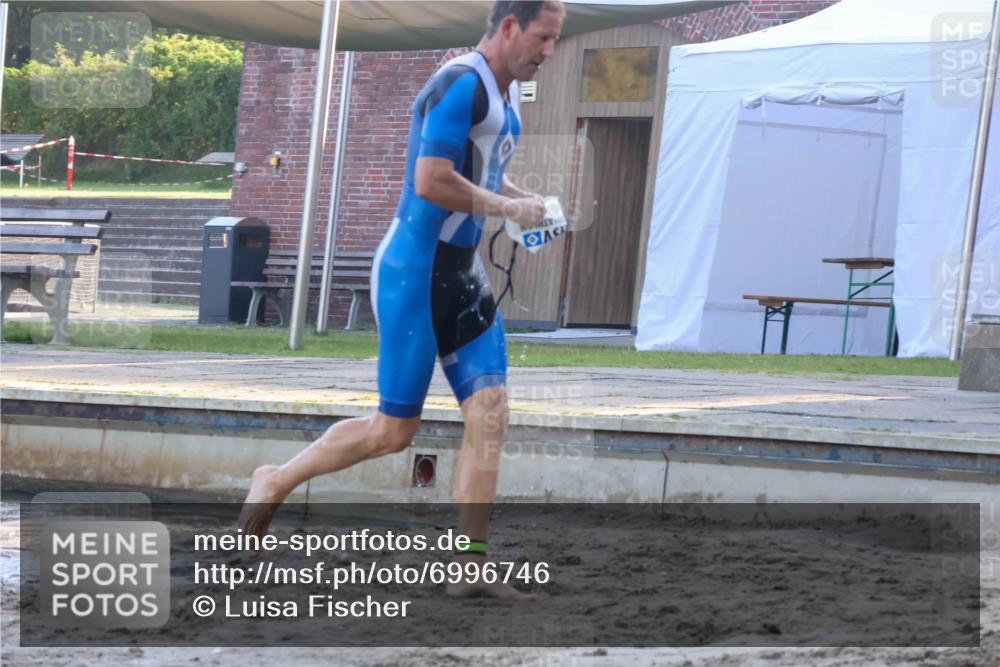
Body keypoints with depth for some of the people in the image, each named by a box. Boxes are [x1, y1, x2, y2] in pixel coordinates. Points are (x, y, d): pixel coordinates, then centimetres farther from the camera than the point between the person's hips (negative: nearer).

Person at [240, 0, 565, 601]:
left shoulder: (506, 94, 14)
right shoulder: (462, 85, -17)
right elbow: (431, 181, -26)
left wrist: (525, 199, 11)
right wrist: (507, 208, -15)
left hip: (464, 276, 9)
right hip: (415, 273, -9)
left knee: (490, 416, -3)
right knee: (394, 432, -3)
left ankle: (471, 567, -4)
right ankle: (276, 483, 17)